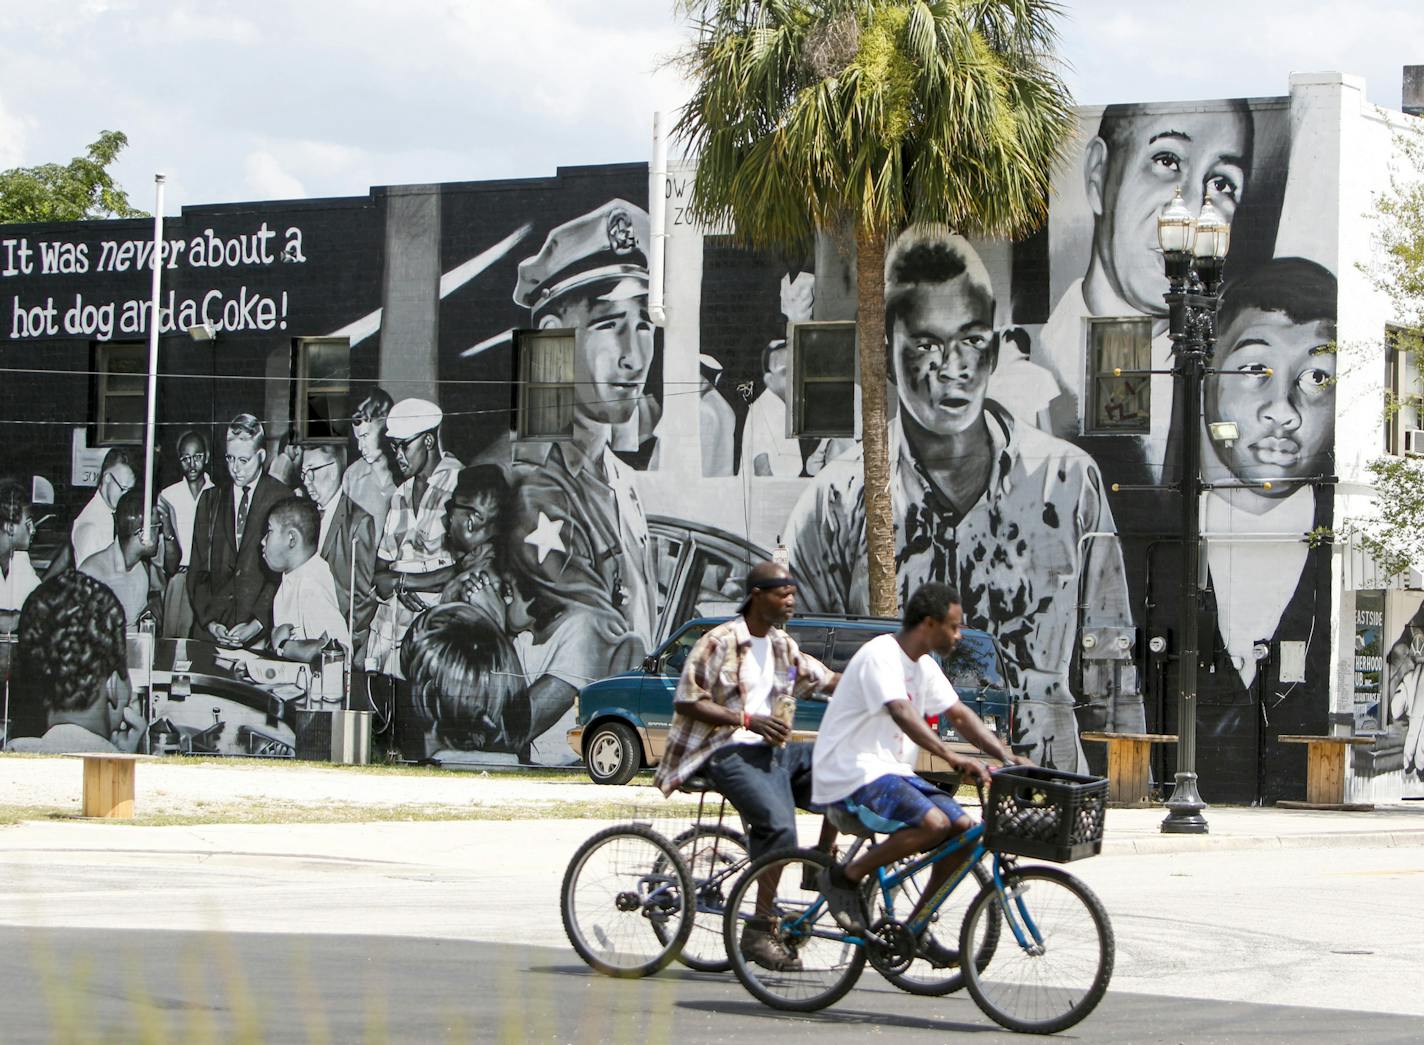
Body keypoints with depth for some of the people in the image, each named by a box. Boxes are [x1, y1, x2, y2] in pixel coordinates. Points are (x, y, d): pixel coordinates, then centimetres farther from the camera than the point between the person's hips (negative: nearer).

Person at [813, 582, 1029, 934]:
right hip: (851, 775, -10)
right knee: (934, 823, -29)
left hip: (893, 771, 10)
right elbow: (901, 712, -32)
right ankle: (844, 877, -12)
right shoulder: (881, 655, -17)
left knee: (963, 828, -5)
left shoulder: (924, 666, 13)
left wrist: (1006, 756, 0)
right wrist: (952, 757, -43)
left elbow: (959, 715, 14)